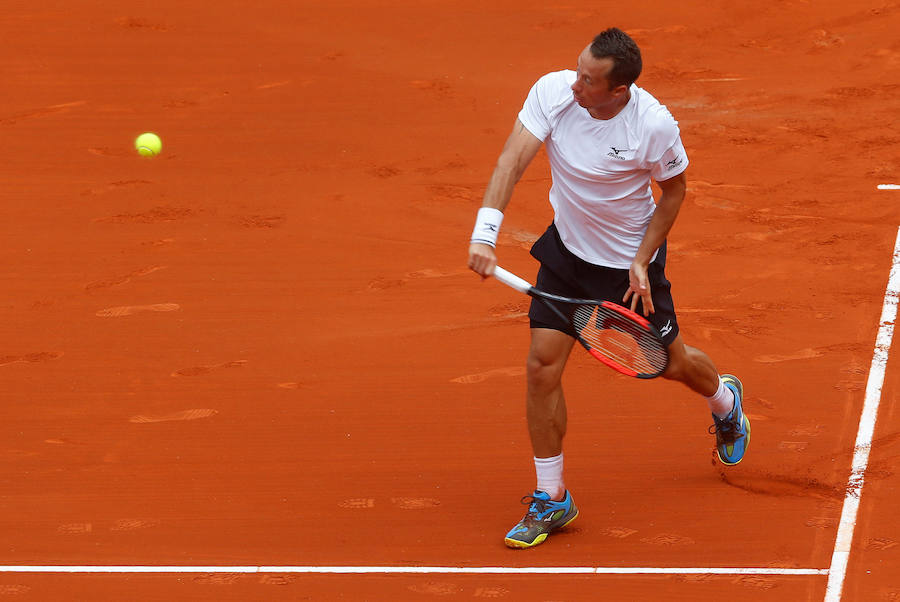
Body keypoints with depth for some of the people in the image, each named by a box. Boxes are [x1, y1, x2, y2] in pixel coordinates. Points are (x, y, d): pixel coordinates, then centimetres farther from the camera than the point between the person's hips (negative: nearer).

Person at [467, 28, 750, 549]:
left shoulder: (654, 125, -28)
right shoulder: (553, 91, -22)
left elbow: (675, 190, -10)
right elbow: (512, 161, -29)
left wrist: (642, 260, -16)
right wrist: (485, 233, -42)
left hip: (630, 262, -2)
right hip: (567, 251, 2)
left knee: (671, 363, 16)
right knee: (542, 364, -9)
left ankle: (725, 401, 55)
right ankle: (552, 499, 5)